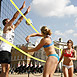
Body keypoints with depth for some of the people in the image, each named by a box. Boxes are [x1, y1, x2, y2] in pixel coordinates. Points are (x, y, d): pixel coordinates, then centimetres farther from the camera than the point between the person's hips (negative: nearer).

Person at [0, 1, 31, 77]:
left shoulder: (12, 28, 21)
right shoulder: (6, 27, -1)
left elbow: (19, 20, 26)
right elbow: (14, 17, -10)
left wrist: (26, 12, 25)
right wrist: (21, 8, -11)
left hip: (8, 50, 9)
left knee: (7, 68, 3)